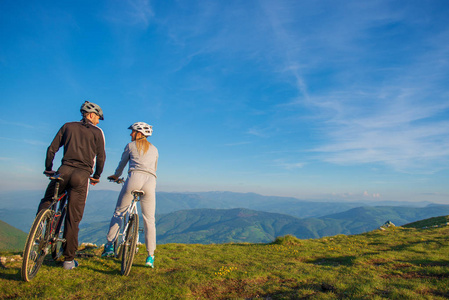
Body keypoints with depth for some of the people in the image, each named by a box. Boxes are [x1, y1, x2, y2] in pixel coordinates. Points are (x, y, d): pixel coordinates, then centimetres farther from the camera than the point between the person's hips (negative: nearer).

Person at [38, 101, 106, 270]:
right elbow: (101, 157, 3)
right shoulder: (97, 132, 8)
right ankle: (69, 260, 11)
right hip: (82, 174, -2)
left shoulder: (68, 126, 16)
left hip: (64, 170, 2)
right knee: (73, 218, 3)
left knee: (46, 202, 26)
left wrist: (48, 169, 24)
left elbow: (52, 149, 12)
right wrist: (96, 176, 17)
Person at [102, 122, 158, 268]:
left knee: (118, 212, 16)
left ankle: (109, 245, 19)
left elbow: (122, 163, 25)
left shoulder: (130, 145, 16)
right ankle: (150, 257, 5)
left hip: (134, 178, -2)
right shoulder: (154, 149, 24)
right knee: (149, 220, 4)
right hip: (150, 181, 3)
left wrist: (116, 175, 44)